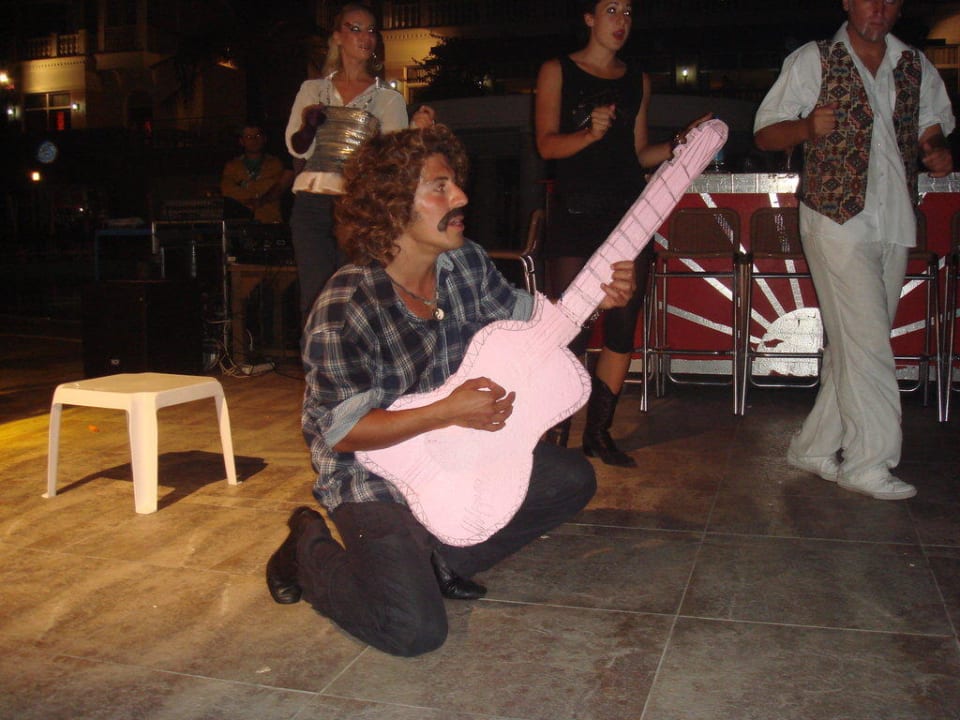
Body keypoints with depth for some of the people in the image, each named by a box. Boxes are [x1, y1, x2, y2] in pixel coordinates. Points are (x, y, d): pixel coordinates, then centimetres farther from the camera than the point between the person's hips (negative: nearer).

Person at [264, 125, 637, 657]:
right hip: (375, 480, -7)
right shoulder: (344, 309, -27)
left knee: (572, 480, 6)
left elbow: (523, 315, 10)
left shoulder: (467, 263, -6)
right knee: (415, 630, -19)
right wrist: (450, 412, -31)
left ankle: (442, 558, 12)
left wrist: (591, 299, -8)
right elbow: (344, 431, -25)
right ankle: (309, 553, 9)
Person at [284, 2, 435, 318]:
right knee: (314, 299, -1)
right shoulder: (312, 89, 15)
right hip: (312, 205, 2)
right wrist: (308, 126, -8)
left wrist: (417, 131, -17)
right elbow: (297, 149, 13)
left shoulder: (388, 98, 9)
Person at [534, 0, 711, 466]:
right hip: (574, 214, -4)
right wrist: (589, 133, -21)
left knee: (623, 329, 1)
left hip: (628, 213, 4)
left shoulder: (638, 80, 17)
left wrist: (679, 144, 0)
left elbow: (640, 153, 18)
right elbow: (546, 145, -4)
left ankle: (598, 432, 11)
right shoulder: (557, 72, 6)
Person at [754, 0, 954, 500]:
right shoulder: (812, 61, 3)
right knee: (866, 341, -11)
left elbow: (932, 127, 26)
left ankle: (814, 446, 16)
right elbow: (764, 134, 0)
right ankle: (868, 462, -3)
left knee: (854, 345, 6)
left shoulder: (917, 67, 16)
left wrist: (935, 152, 2)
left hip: (894, 226, 6)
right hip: (837, 220, -5)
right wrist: (807, 128, -21)